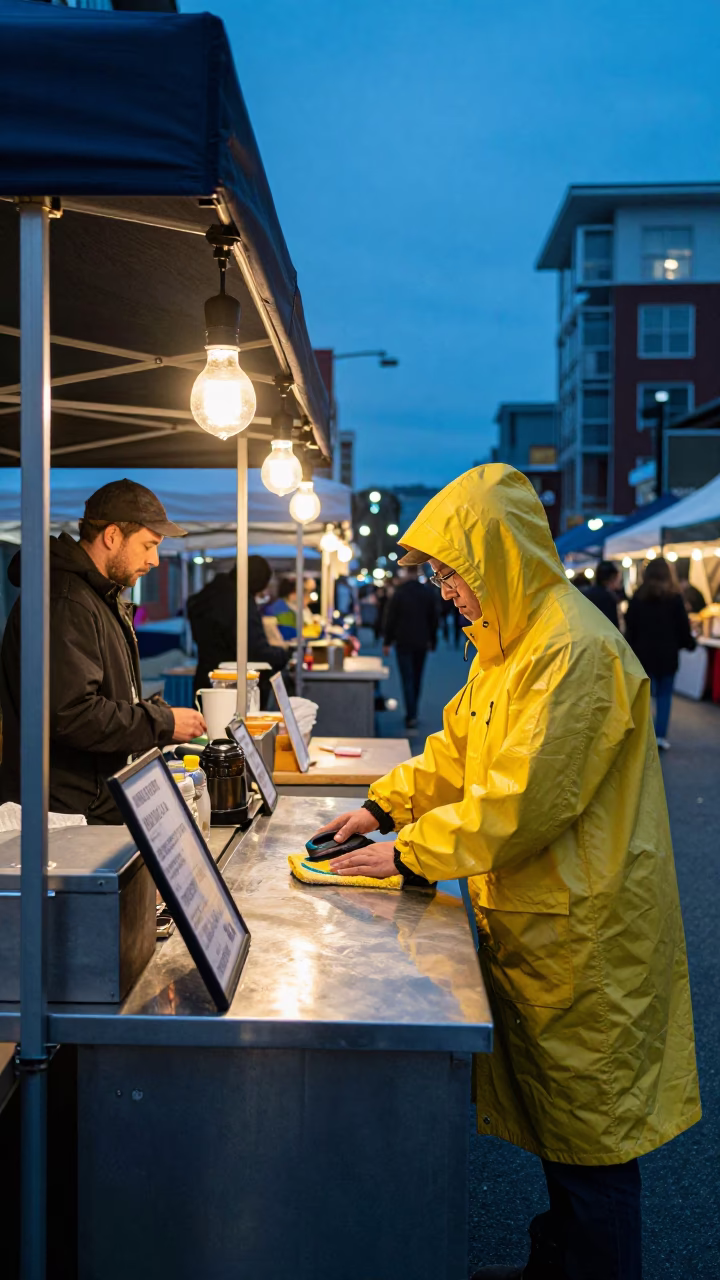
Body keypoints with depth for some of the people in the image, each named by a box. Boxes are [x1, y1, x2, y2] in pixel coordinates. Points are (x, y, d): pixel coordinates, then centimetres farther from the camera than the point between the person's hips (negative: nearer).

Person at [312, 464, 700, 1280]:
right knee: (554, 1112, 21)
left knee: (588, 1126, 5)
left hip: (581, 934, -10)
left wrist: (411, 855, -19)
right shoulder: (507, 644, 11)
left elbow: (523, 800, -26)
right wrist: (385, 807, 6)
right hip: (534, 921, 10)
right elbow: (457, 748, 17)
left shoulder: (577, 651, -23)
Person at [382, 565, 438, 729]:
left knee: (408, 679, -4)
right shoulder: (427, 592, 2)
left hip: (404, 642, -3)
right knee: (417, 679, 15)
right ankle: (412, 713, 23)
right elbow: (433, 618, 6)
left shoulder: (399, 592, -8)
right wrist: (432, 640, 15)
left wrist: (387, 642, -1)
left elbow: (391, 618, -7)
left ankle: (411, 716, -14)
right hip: (421, 642, 3)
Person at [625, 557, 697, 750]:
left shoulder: (638, 596, 0)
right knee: (664, 695, 7)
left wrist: (632, 649, 8)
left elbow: (630, 626, 1)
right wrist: (690, 643, 16)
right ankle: (660, 735, 2)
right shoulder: (674, 597, -5)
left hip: (644, 653, 1)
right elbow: (683, 625, -1)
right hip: (667, 654, -1)